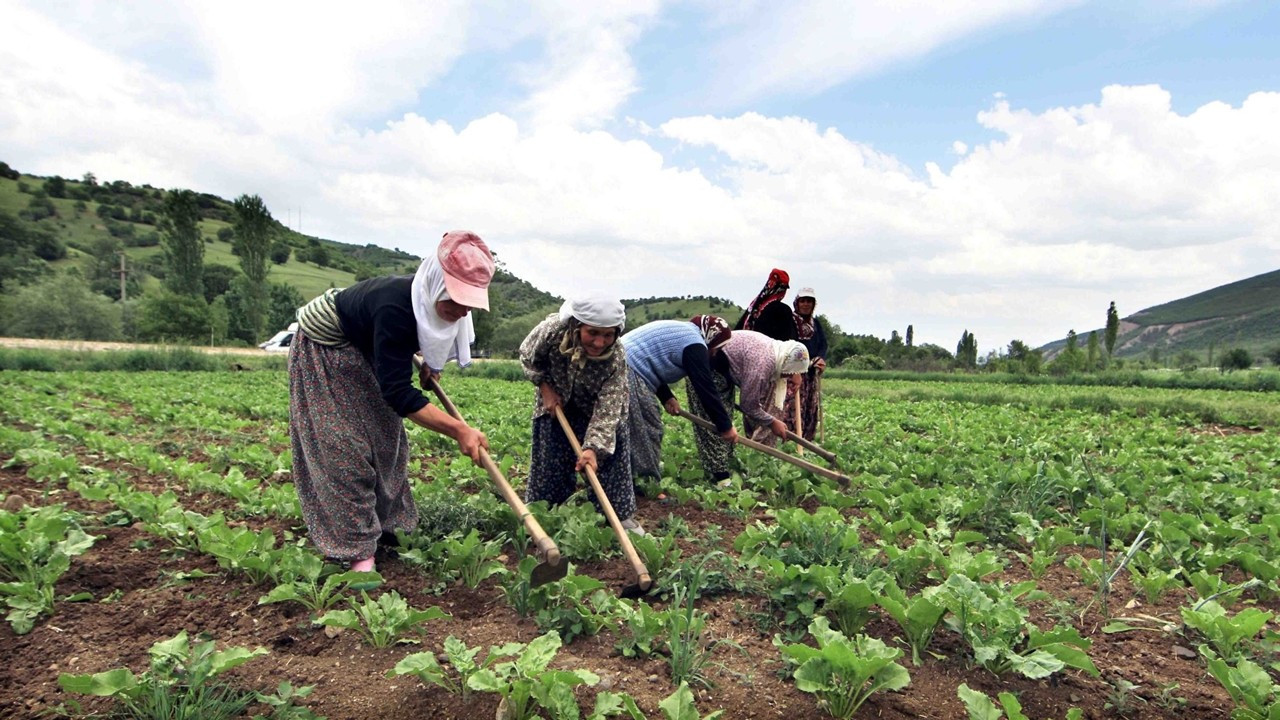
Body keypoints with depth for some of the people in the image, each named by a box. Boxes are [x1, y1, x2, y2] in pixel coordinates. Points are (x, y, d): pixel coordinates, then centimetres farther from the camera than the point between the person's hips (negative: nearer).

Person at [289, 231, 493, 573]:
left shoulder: (430, 303, -18)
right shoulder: (396, 308, -42)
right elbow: (398, 392, -42)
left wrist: (431, 363, -5)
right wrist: (459, 430, -45)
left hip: (364, 353, 8)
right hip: (322, 350, -8)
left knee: (384, 435, 10)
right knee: (344, 447, -11)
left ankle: (381, 525, 24)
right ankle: (357, 550, -6)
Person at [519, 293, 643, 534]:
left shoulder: (616, 360, -36)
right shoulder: (553, 329, -35)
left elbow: (607, 409, -37)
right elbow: (528, 356, -12)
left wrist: (593, 448, -49)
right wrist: (546, 388, -20)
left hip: (595, 409, 0)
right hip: (554, 404, 1)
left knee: (610, 449, -3)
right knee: (549, 461, 6)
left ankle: (622, 515, 12)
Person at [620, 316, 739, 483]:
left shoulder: (681, 333, 22)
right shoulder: (694, 344, -10)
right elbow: (706, 389, -10)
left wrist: (667, 397, 14)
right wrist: (725, 425, -2)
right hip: (628, 371, -11)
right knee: (642, 431, -4)